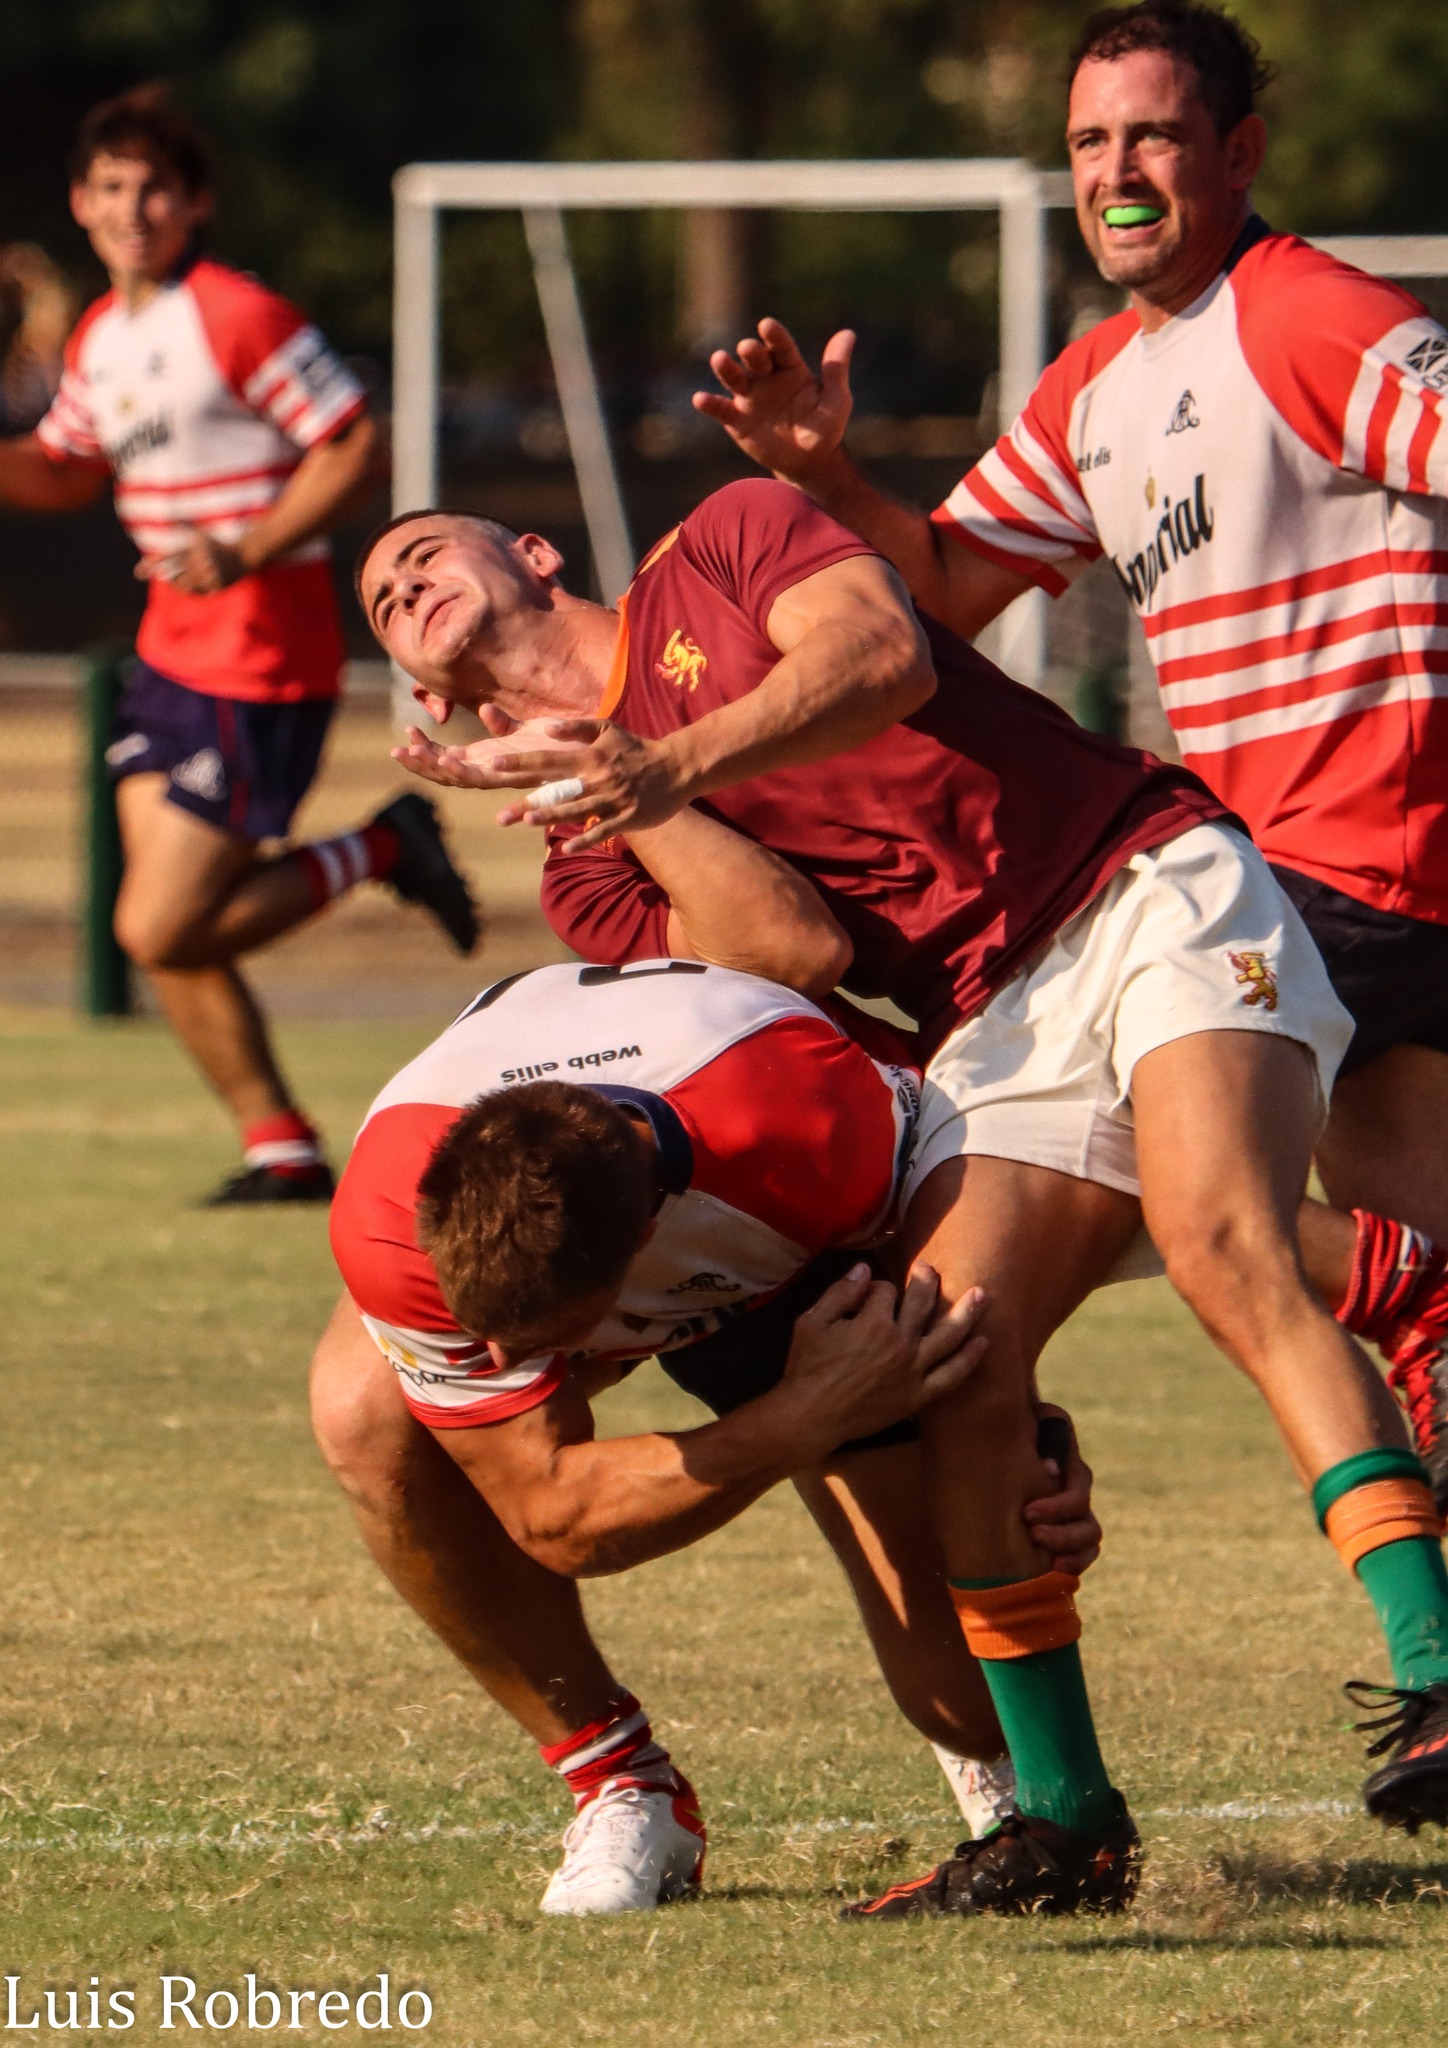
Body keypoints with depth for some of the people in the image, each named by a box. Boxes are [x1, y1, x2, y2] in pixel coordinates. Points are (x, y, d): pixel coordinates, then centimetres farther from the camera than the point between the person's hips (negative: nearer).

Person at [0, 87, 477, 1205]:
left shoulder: (240, 316, -15)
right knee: (166, 929, 5)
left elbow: (355, 447, -14)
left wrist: (246, 550, -23)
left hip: (259, 667, -8)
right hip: (171, 653, 8)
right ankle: (283, 1148, 16)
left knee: (160, 931, -10)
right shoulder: (100, 338, 11)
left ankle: (381, 851, 6)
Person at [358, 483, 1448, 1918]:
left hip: (1153, 884, -5)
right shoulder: (586, 879, 18)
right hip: (997, 1031, 5)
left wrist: (677, 764, -21)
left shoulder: (724, 544, 11)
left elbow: (885, 650, -11)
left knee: (1222, 1251, -29)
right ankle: (1065, 1823, -14)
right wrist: (640, 812, -3)